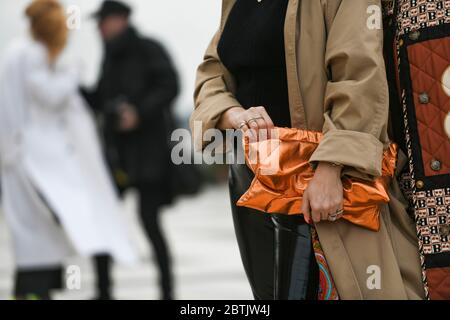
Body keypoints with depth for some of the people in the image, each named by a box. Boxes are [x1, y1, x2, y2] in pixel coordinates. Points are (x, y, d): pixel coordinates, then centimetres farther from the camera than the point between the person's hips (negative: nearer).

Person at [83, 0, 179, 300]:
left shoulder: (149, 50, -4)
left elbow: (169, 87, -12)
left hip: (148, 145, -7)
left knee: (149, 217, -10)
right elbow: (99, 101, 19)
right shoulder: (111, 58, 16)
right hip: (117, 149, 7)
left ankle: (167, 289, 1)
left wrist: (140, 112, -20)